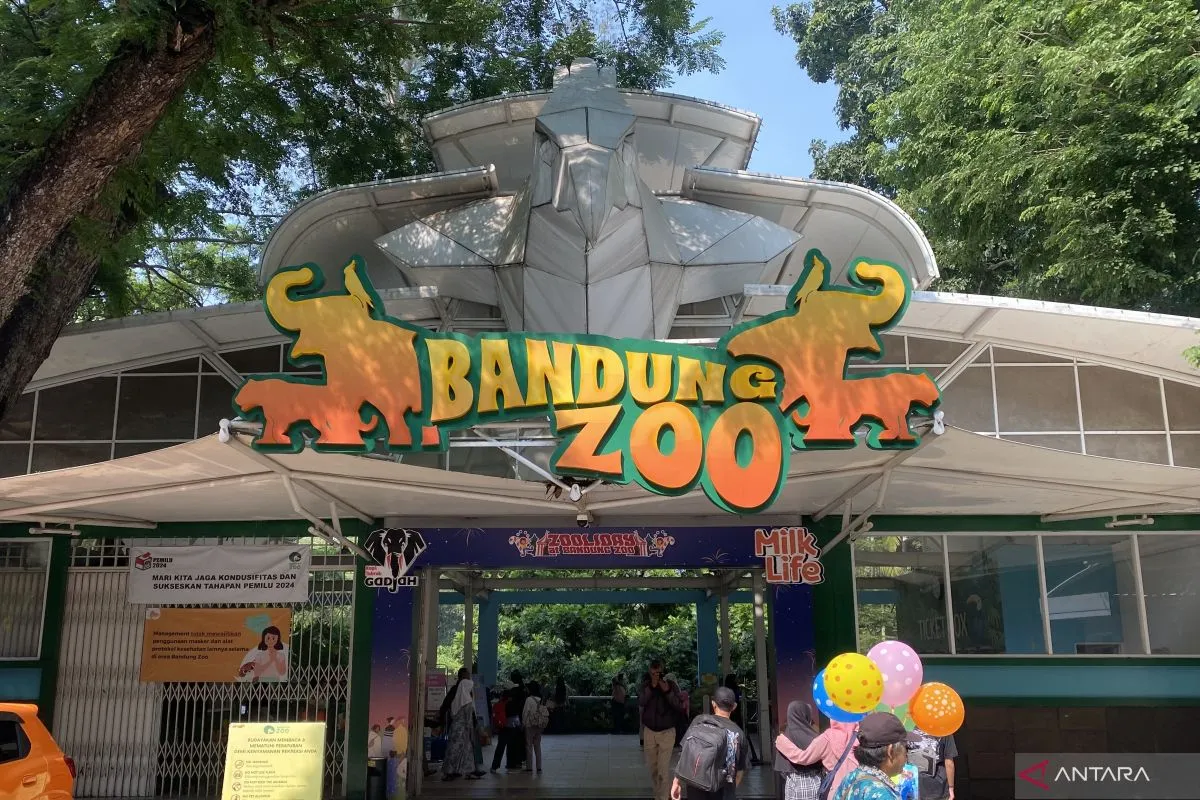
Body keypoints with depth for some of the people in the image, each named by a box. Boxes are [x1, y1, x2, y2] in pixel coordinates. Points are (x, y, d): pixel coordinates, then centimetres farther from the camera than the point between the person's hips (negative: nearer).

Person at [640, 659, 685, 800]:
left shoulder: (671, 685, -4)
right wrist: (651, 687, -23)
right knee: (652, 767, 11)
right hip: (649, 731, 3)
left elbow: (679, 706, -11)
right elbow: (641, 703, -14)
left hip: (667, 732, -3)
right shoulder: (645, 685, 1)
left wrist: (667, 691, -23)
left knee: (663, 769, -11)